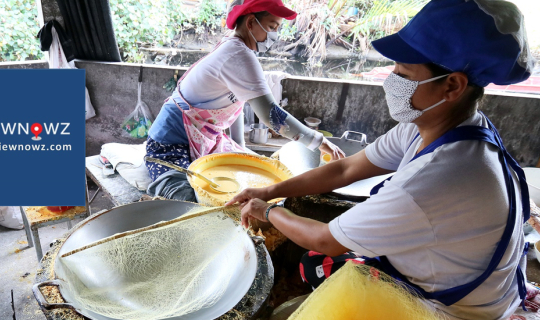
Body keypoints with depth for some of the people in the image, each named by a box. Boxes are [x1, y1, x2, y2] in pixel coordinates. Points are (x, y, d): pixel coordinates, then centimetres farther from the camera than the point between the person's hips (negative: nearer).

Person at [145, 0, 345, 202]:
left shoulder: (231, 49, 7)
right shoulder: (238, 55, -25)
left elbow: (236, 104, 9)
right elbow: (268, 113, -32)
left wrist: (240, 150, 10)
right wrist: (319, 141, -24)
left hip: (203, 142, 10)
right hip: (171, 147, -10)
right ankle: (165, 184, -1)